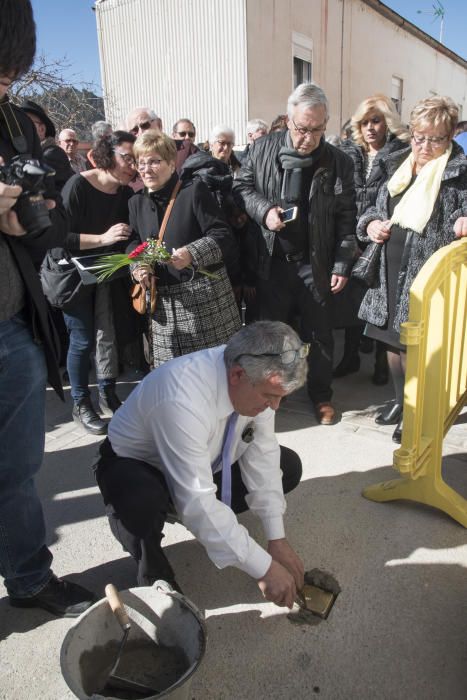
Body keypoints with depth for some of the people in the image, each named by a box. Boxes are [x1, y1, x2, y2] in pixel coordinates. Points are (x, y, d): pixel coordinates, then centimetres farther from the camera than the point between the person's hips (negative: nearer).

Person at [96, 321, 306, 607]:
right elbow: (197, 502, -37)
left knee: (287, 467, -8)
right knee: (141, 500, -40)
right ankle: (153, 574, -7)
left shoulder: (257, 377, -21)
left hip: (205, 463, 6)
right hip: (137, 465, -6)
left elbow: (261, 456, -12)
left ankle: (215, 522, 13)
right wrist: (264, 568, -30)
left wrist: (277, 539, -15)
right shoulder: (182, 399, -41)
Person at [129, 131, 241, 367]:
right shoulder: (137, 202, 13)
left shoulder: (194, 190, -5)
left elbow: (224, 239, -11)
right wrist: (138, 266, -3)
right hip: (164, 303, 5)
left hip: (205, 297, -5)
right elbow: (135, 243, 19)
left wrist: (192, 254, -27)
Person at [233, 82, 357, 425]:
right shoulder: (263, 149, -1)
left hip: (316, 263, 0)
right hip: (271, 260, 1)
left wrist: (342, 265, -6)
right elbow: (241, 186, 7)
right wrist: (263, 210, -13)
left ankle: (322, 394, 28)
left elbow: (346, 217, -3)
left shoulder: (339, 162, -4)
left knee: (320, 333, 9)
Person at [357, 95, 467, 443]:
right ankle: (400, 399, 37)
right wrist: (371, 224, -2)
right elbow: (376, 210, 20)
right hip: (390, 272, 6)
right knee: (392, 340, 16)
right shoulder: (398, 169, 12)